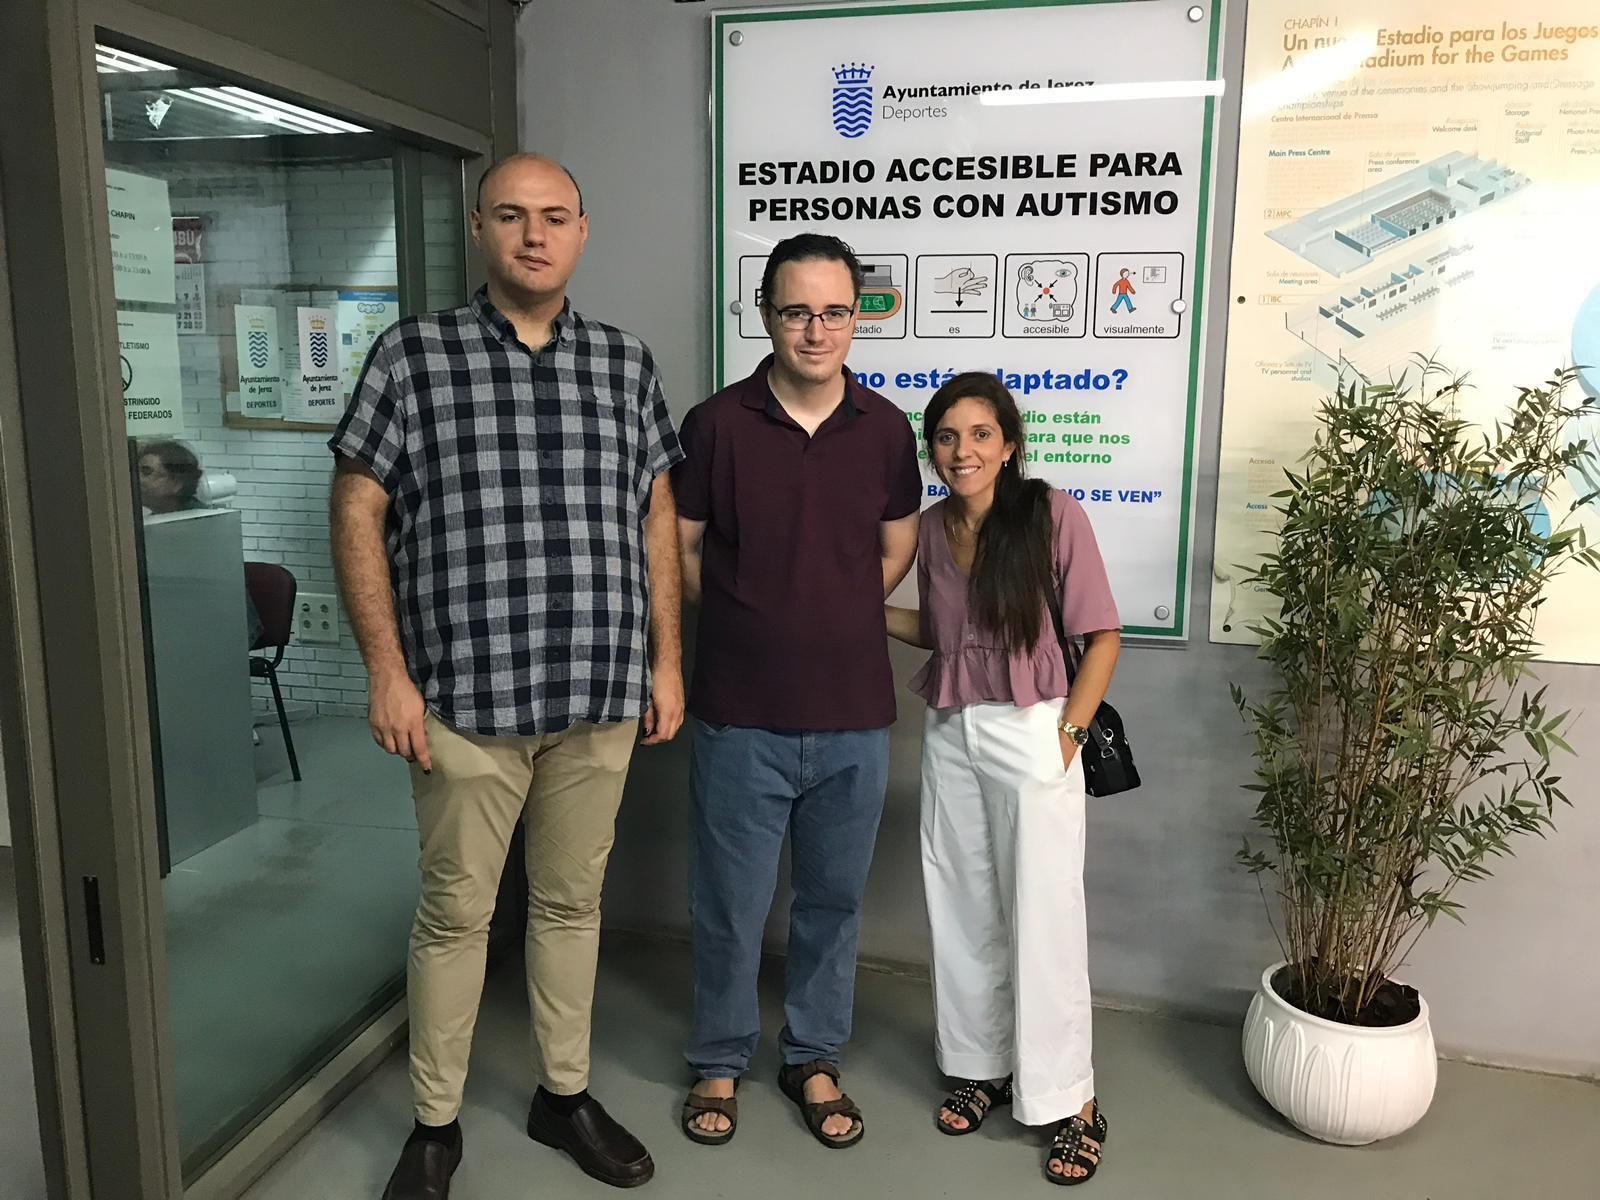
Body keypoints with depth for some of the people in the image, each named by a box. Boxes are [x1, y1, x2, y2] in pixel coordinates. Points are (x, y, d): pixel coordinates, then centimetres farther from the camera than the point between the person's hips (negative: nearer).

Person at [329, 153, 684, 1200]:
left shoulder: (627, 363, 8)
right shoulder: (412, 356, -1)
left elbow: (657, 515, 10)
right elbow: (358, 513, -2)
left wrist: (667, 660, 6)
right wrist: (387, 672, -7)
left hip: (603, 696, 3)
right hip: (465, 695, -2)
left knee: (573, 900, 15)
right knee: (455, 912, 9)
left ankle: (566, 1094, 34)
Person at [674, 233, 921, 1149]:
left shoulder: (885, 428, 0)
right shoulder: (718, 423, -8)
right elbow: (679, 551, 2)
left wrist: (832, 618, 11)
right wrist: (752, 620, 8)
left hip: (855, 714, 2)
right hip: (740, 714, -2)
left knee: (834, 900, 15)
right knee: (731, 904, 11)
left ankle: (815, 1058, 36)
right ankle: (720, 1061, 33)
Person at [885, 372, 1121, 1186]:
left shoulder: (1052, 514, -12)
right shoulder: (933, 527, 4)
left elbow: (1103, 637, -9)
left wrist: (1068, 733, -13)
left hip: (1029, 737, -5)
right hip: (949, 736, 5)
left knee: (1041, 918, 1)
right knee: (962, 910, 12)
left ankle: (1067, 1100, 16)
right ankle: (980, 1066, 30)